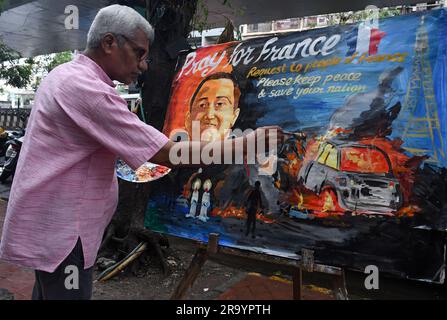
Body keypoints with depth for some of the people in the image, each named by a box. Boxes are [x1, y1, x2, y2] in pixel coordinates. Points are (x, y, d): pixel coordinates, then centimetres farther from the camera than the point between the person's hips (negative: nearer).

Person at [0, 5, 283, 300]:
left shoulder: (66, 75, 9)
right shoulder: (88, 89, -24)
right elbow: (168, 155, -27)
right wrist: (242, 145, -20)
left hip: (49, 220, 10)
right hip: (60, 228, -10)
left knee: (49, 291, 21)